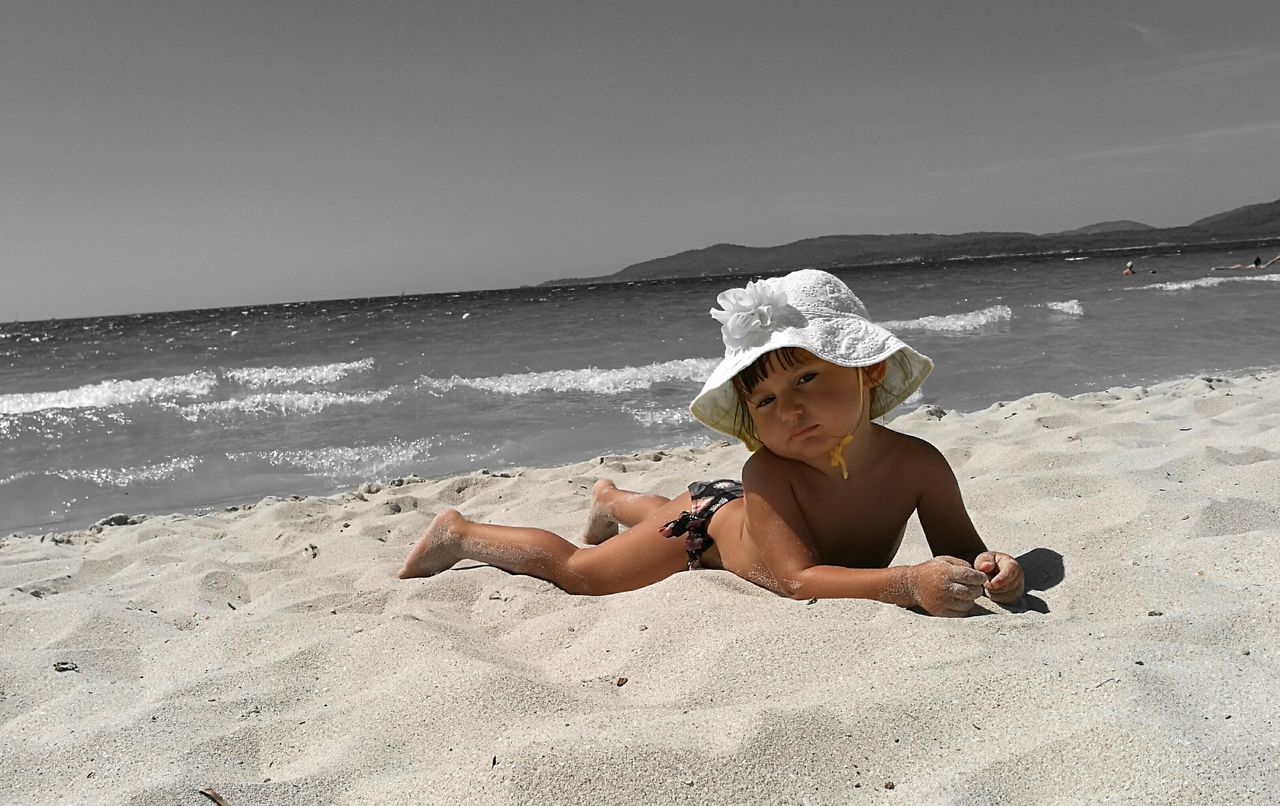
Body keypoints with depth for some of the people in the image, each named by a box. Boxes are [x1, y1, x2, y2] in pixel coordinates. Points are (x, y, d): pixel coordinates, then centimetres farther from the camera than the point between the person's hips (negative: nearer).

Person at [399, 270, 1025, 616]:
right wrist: (909, 582, -63)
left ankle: (612, 500, 70)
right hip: (711, 521, -5)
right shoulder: (769, 471, -46)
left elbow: (960, 548, -23)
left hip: (757, 521, 6)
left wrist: (990, 568, -46)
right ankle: (460, 533, 30)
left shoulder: (918, 465, -36)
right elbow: (797, 579, -51)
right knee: (576, 571, 3)